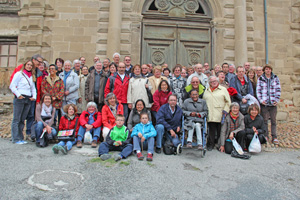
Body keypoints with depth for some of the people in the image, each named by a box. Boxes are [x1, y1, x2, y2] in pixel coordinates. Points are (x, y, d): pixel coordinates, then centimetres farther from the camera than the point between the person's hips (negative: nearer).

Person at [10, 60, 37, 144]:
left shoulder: (32, 76, 17)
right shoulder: (19, 74, 1)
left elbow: (33, 88, 20)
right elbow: (12, 86, -4)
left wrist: (34, 96, 5)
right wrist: (18, 94, -14)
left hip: (29, 99, 5)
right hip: (19, 99, -5)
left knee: (22, 120, 8)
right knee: (16, 119, -3)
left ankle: (20, 138, 12)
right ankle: (16, 139, -1)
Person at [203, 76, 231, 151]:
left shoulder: (223, 89, 9)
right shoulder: (207, 91, 17)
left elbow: (228, 102, 5)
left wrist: (225, 110, -6)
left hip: (220, 115, -2)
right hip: (210, 116, 2)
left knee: (220, 131, 2)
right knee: (211, 131, 5)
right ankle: (210, 144, 15)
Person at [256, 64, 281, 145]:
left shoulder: (275, 78, 7)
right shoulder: (260, 79, 4)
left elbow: (278, 90, 5)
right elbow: (258, 90, 2)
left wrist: (277, 100, -4)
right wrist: (261, 100, -8)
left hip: (273, 103, 1)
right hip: (264, 103, -1)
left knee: (273, 120, 5)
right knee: (265, 120, 5)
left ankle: (274, 137, 10)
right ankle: (265, 136, 15)